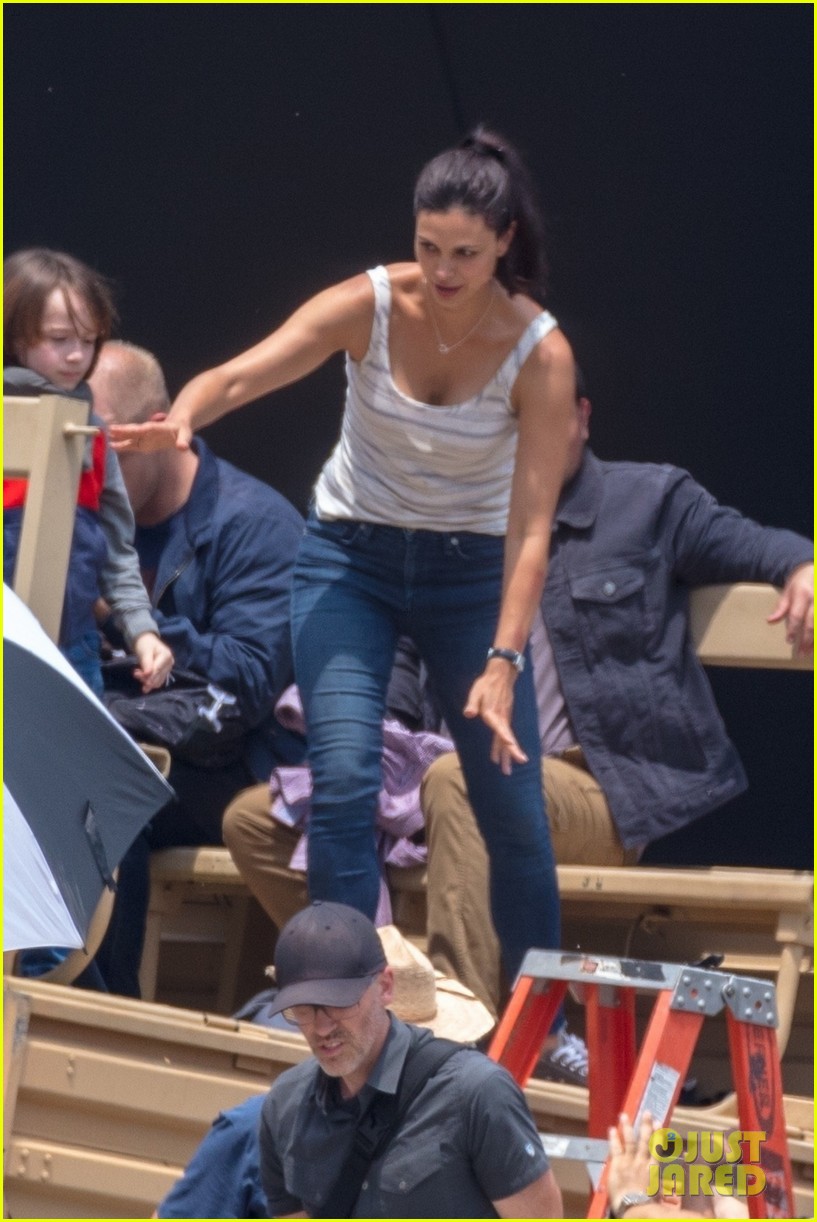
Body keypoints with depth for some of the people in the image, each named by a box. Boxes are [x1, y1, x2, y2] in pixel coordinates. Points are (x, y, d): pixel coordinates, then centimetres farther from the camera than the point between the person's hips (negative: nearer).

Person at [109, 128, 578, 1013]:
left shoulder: (539, 353, -19)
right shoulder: (370, 307, -18)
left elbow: (531, 524, -21)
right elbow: (243, 374, -32)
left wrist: (504, 659, -31)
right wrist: (182, 419, -55)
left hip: (470, 569, 0)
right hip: (350, 552, 0)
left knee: (514, 808, -2)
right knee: (342, 785, -15)